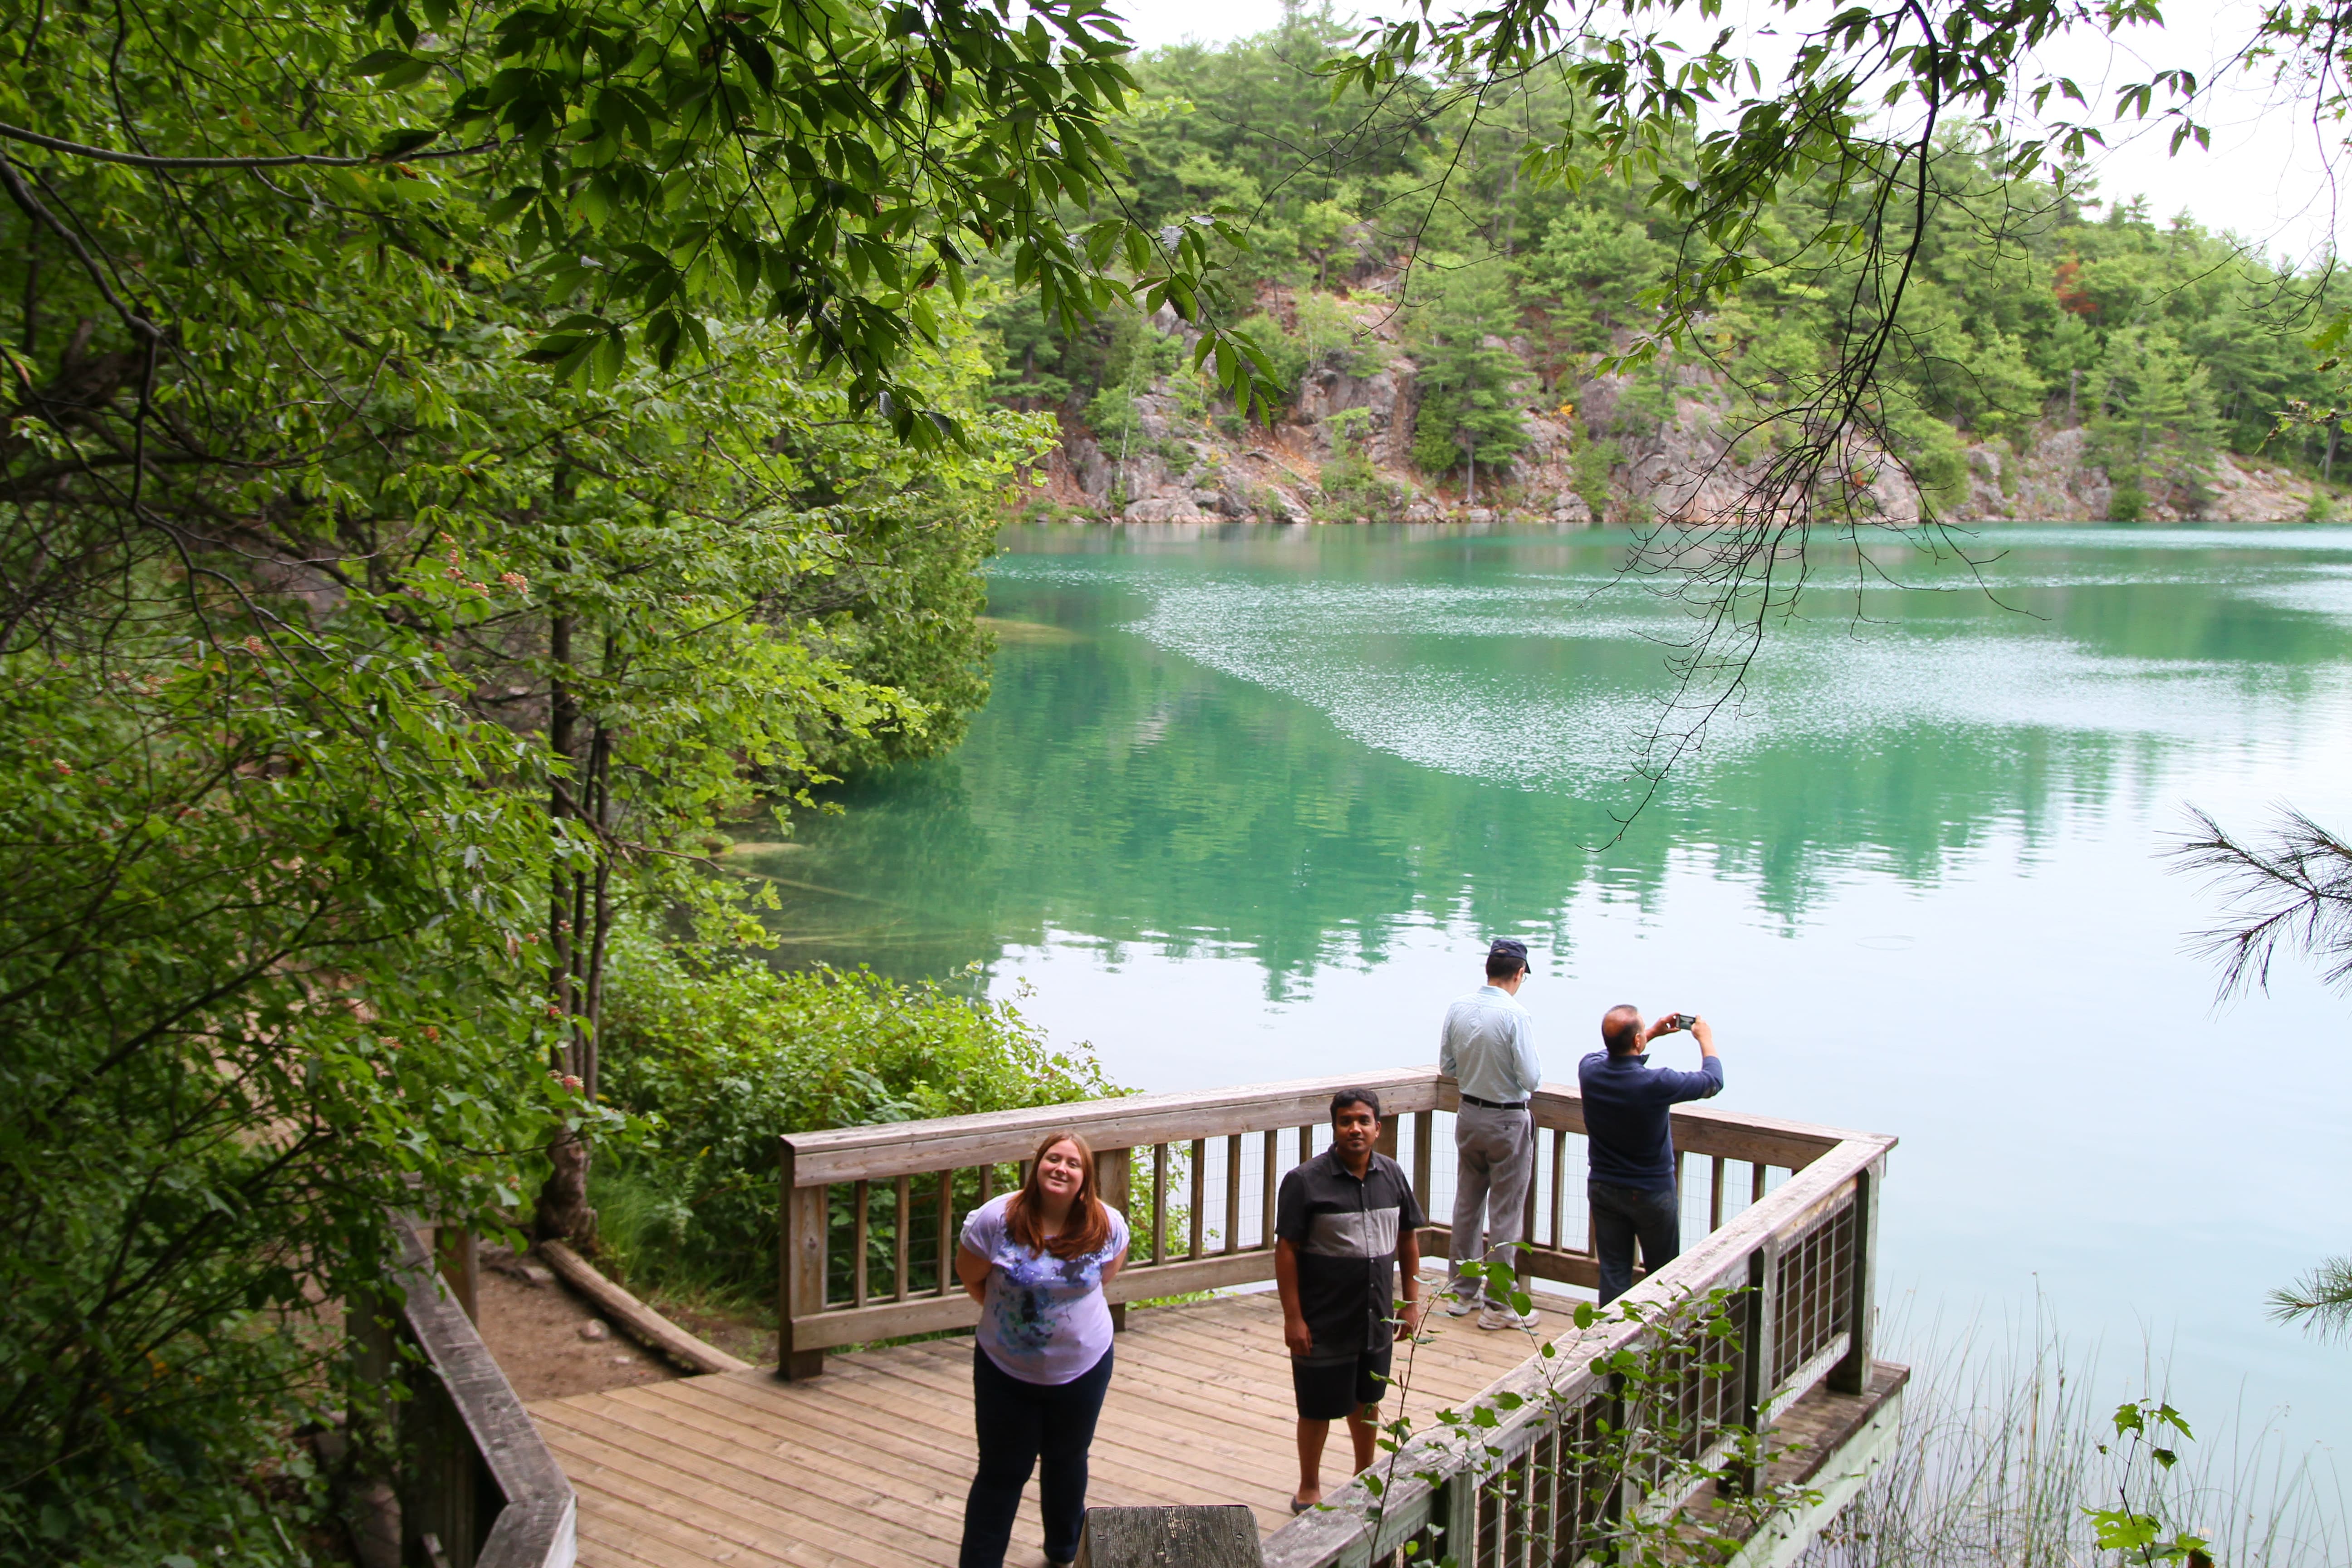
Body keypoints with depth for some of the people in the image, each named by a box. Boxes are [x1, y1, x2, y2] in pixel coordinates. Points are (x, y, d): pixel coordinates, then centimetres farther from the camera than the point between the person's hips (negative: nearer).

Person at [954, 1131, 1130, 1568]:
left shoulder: (1106, 1226, -13)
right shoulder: (996, 1219, -20)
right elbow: (970, 1276, -4)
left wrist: (1071, 1307, 6)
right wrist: (1008, 1309, 5)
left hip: (1084, 1368, 3)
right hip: (1007, 1370, -2)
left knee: (1068, 1461, 23)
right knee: (1000, 1473, 7)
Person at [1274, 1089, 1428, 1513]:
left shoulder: (1392, 1175, 0)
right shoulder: (1306, 1181, -15)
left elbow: (1408, 1239, 10)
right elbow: (1286, 1250, -13)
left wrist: (1412, 1303, 8)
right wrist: (1292, 1317, -15)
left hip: (1377, 1319, 5)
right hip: (1324, 1324, -4)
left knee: (1368, 1401, 21)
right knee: (1318, 1409, 8)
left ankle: (1365, 1476, 41)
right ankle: (1309, 1489, 28)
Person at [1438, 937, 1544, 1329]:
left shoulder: (1458, 1008, -4)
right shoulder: (1516, 1016, -22)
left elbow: (1447, 1067, 3)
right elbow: (1531, 1079, -20)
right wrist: (1514, 1072, 2)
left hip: (1469, 1115, 6)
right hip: (1508, 1122, -6)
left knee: (1467, 1205, 18)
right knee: (1505, 1215, 4)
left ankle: (1462, 1291, 28)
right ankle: (1498, 1306, 11)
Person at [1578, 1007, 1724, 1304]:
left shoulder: (1590, 1071, -15)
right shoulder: (1656, 1083, -27)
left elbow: (1612, 1054, 14)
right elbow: (1713, 1081, -8)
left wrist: (1653, 1033, 19)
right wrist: (1706, 1039, 10)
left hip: (1603, 1188, 4)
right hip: (1652, 1193, -4)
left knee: (1613, 1275, 11)